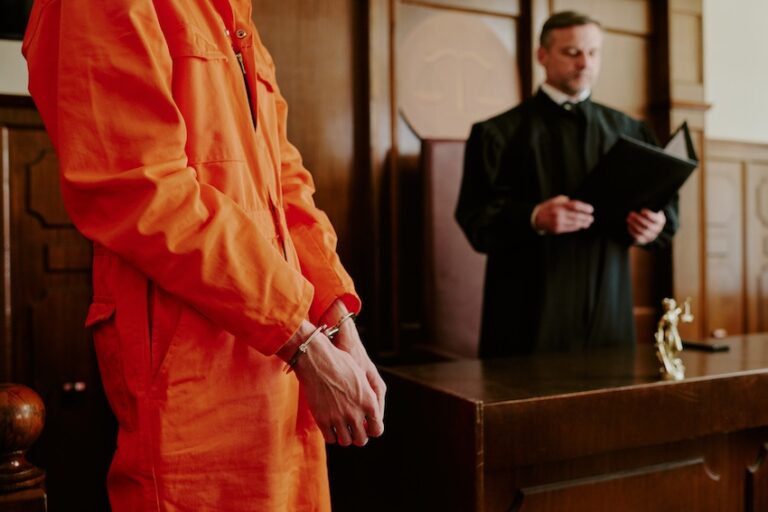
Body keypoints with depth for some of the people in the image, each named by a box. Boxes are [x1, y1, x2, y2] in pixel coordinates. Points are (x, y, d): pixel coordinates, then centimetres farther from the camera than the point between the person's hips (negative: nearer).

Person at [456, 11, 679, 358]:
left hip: (608, 307, 4)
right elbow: (474, 216, -9)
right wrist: (533, 218, -26)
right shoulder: (499, 132, -1)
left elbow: (665, 203, 12)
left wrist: (655, 224, -11)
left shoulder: (628, 131, 13)